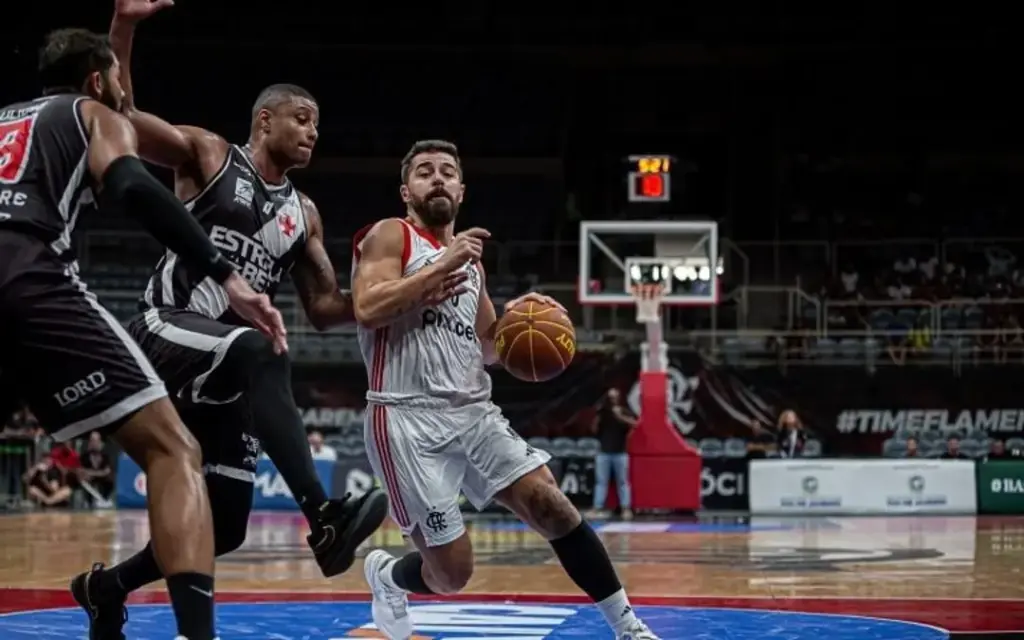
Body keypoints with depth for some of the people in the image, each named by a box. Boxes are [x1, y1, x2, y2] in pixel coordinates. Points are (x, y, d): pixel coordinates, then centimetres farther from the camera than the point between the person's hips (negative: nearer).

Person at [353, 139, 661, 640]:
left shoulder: (468, 259, 20)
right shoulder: (390, 236, -1)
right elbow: (368, 309, -19)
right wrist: (442, 267, -18)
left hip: (474, 413, 6)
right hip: (408, 419, -6)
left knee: (548, 502, -12)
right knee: (452, 572, -7)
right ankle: (387, 575, 27)